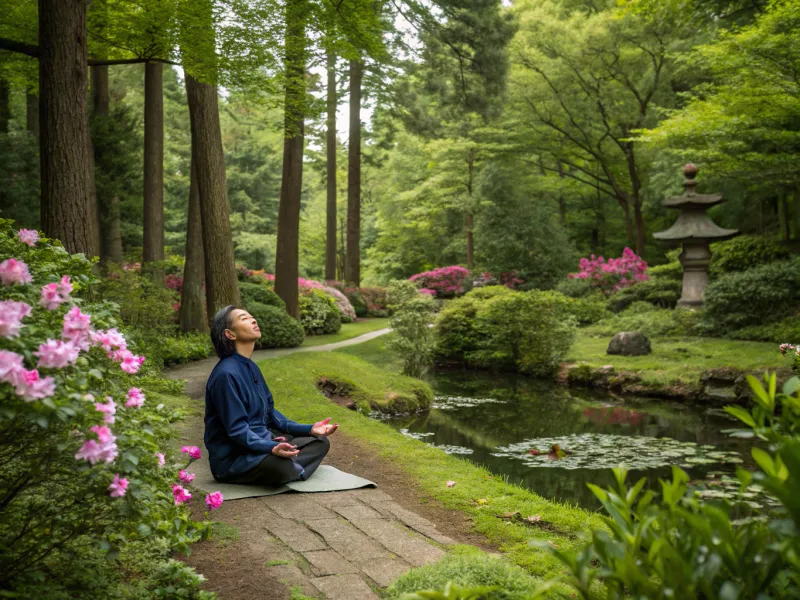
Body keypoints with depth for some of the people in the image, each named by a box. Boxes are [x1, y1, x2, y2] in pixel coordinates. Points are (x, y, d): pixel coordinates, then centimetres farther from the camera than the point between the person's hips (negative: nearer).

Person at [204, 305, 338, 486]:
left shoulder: (251, 367, 10)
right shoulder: (226, 374, -20)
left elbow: (269, 412, 15)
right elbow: (236, 429, -23)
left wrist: (309, 430, 6)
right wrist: (272, 448, -38)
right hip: (233, 458, -10)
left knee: (320, 442, 8)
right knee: (281, 465, -38)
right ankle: (293, 470, -5)